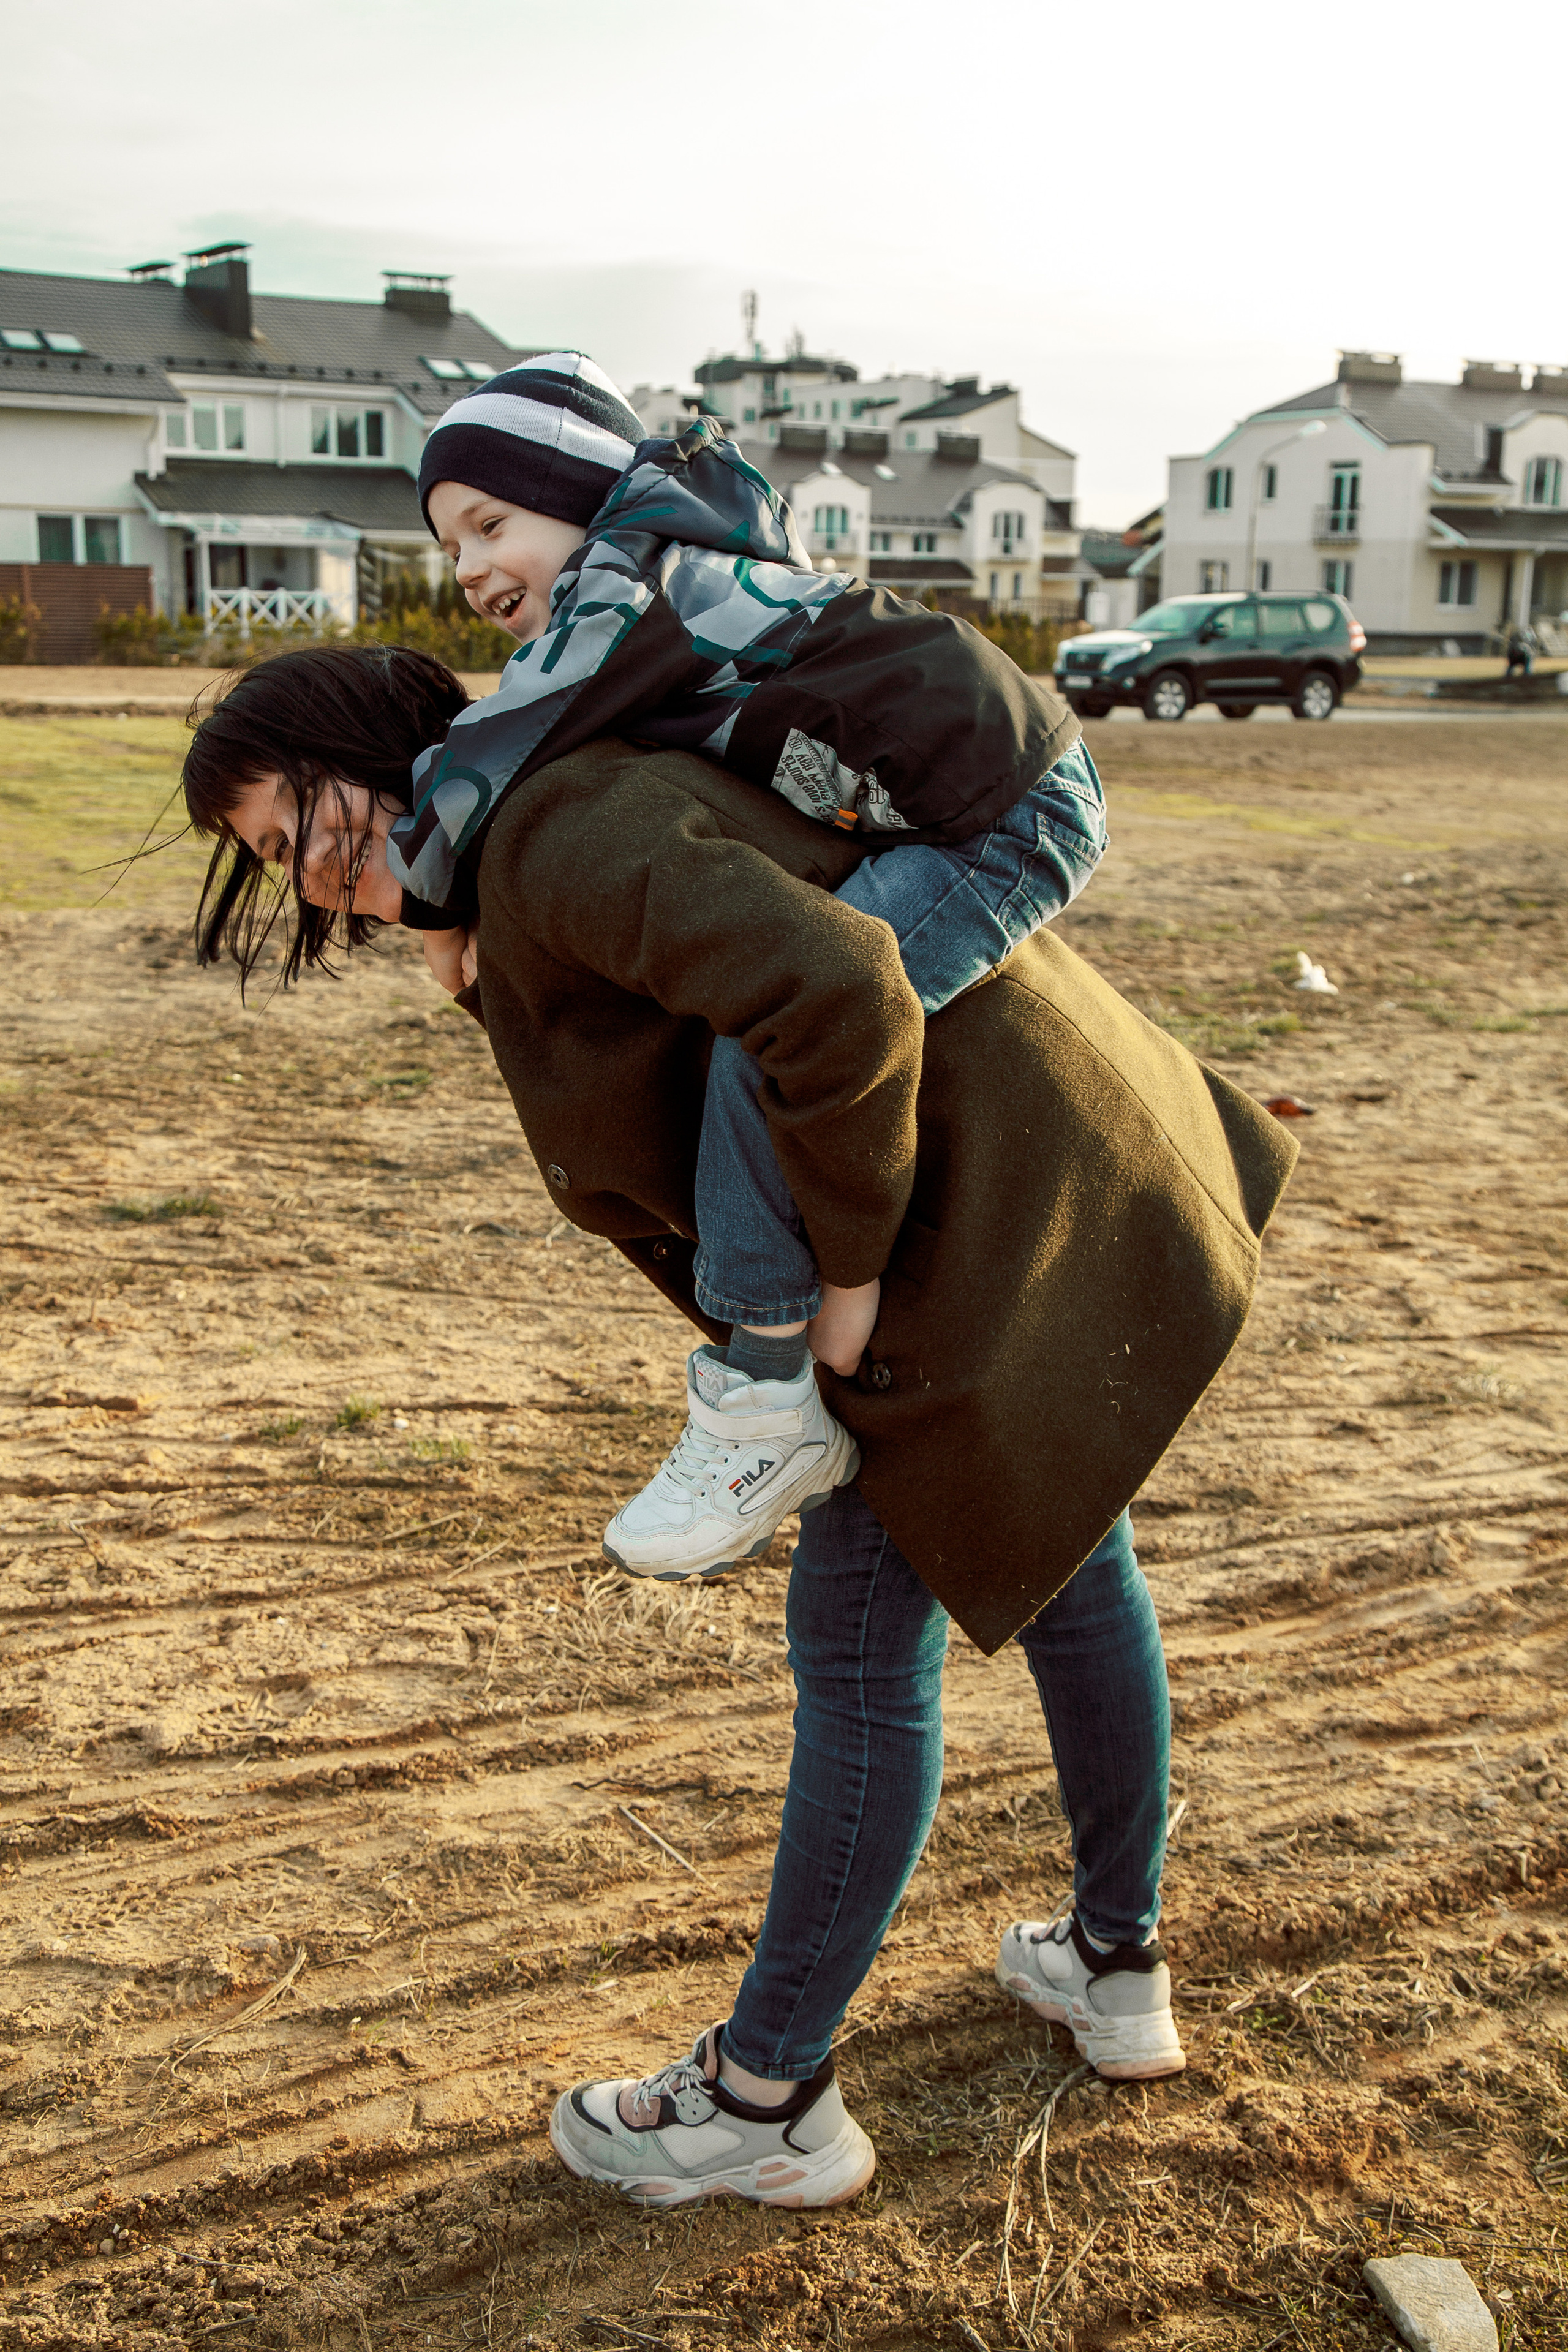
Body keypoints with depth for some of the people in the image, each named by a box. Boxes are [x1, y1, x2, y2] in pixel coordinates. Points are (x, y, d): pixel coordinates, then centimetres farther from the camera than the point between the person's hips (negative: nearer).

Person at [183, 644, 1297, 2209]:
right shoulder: (531, 885, 13)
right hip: (1069, 1159, 11)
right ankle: (1116, 1964, 44)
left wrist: (842, 1270, -20)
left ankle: (770, 2098, 20)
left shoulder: (560, 836, -19)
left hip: (998, 1199, -11)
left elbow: (836, 989, -32)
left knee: (861, 1633, 1)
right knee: (1061, 1553, 23)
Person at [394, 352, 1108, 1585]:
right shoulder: (694, 578, 16)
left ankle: (768, 1406, -15)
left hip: (1010, 812, -11)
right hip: (985, 799, 11)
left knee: (768, 1033, -23)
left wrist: (436, 905, 2)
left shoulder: (627, 588, -12)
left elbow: (480, 765, -14)